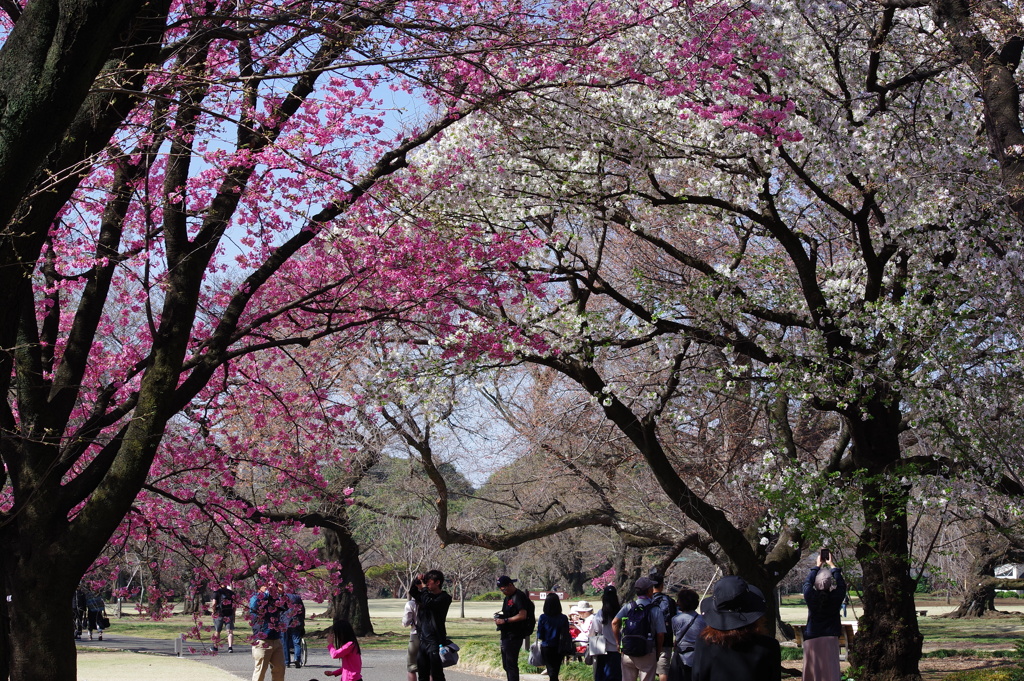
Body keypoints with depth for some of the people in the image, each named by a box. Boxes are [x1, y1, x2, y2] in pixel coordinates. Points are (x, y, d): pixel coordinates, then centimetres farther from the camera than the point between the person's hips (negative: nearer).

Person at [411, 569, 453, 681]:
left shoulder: (444, 598, -9)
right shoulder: (427, 595, 13)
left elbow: (429, 603, -23)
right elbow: (412, 592, 22)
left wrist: (424, 588, -9)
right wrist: (417, 581, 3)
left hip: (435, 641, -8)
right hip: (423, 640, 8)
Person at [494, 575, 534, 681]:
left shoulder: (519, 597, -14)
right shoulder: (508, 597, 18)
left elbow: (522, 615, -23)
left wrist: (505, 620, -22)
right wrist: (499, 617, 6)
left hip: (514, 636, -10)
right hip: (506, 635, 10)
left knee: (511, 664, -10)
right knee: (506, 665, 14)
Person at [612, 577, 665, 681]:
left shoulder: (628, 607, -1)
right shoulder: (655, 610, -8)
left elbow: (614, 623, -11)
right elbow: (660, 634, -8)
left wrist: (619, 643, 0)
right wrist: (658, 652, 6)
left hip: (627, 652, 3)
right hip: (647, 655, -3)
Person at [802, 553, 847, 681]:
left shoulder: (811, 596, -8)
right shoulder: (835, 597, -8)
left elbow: (807, 582, 10)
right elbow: (841, 584, 10)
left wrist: (818, 565, 20)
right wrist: (831, 564, 18)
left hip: (811, 639, 0)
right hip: (830, 640, 0)